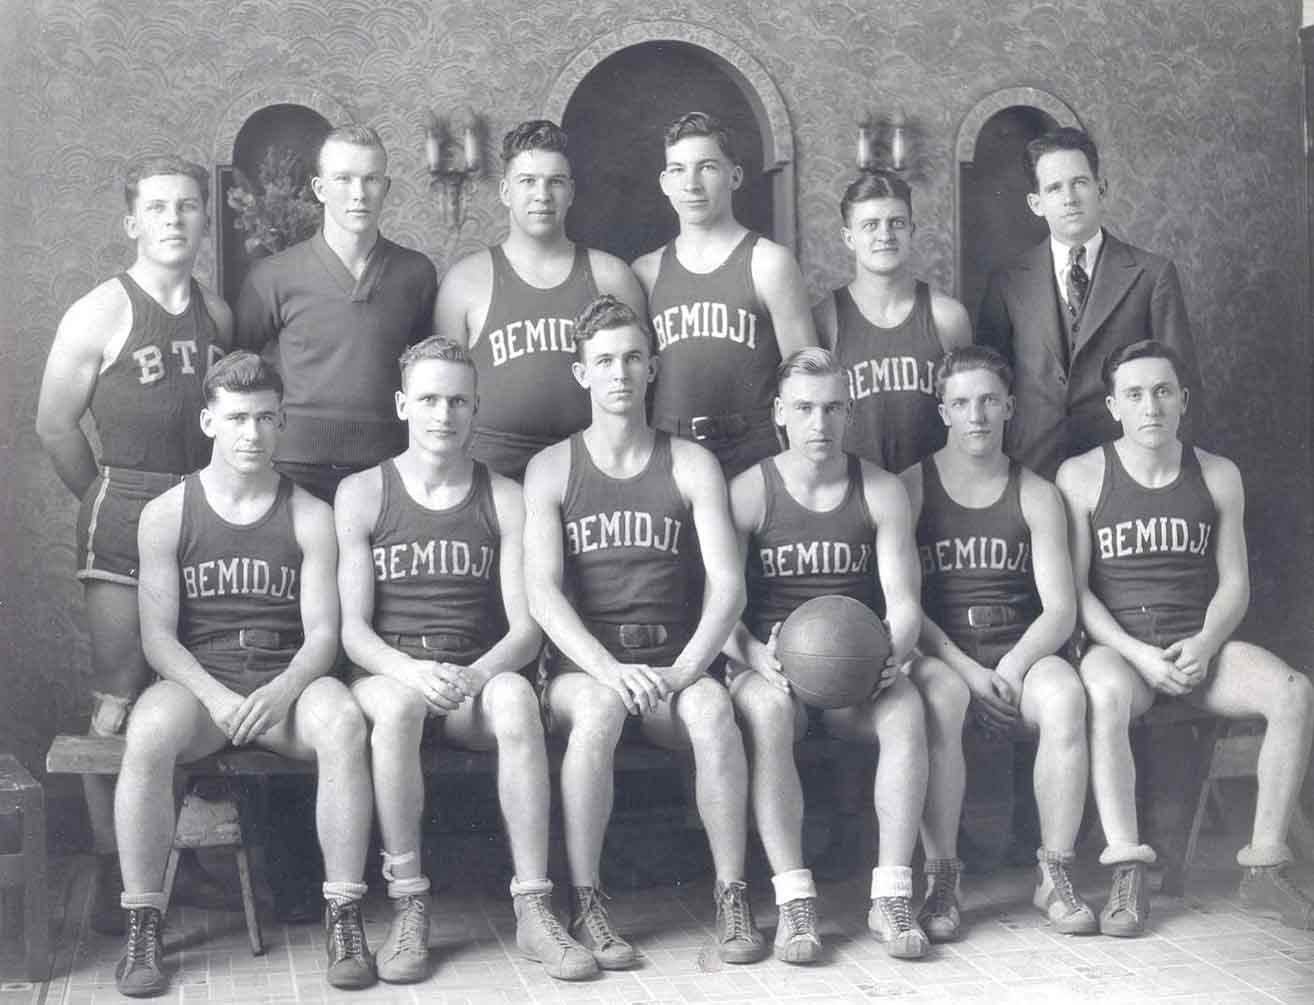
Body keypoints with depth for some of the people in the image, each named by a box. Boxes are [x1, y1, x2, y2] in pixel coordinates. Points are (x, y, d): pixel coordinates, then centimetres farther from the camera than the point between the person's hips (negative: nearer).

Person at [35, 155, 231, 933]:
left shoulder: (219, 314, 10)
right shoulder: (101, 314, -4)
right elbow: (55, 424, -1)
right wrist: (109, 501, 5)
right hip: (125, 512, -4)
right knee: (120, 704, -3)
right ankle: (114, 877, 4)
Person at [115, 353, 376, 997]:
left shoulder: (310, 516, 8)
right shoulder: (166, 514, 7)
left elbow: (322, 635, 1)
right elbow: (158, 636, 0)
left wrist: (281, 692, -20)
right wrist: (217, 697, -18)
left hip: (286, 683, 1)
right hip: (196, 680, 0)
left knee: (342, 720, -34)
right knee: (150, 731, -35)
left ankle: (344, 918, -25)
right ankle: (142, 927, -24)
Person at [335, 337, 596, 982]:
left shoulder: (504, 500, 9)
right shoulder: (361, 494, 7)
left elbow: (526, 628, 1)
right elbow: (353, 627, -2)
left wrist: (477, 674, -21)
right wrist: (412, 672, -23)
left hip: (478, 680, 1)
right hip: (386, 673, -1)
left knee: (515, 695, -34)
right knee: (398, 703, -36)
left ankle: (534, 912, -32)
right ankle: (408, 910, -26)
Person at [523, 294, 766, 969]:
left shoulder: (691, 465, 10)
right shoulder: (551, 469, 7)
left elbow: (727, 584, 0)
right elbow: (542, 592, -6)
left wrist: (683, 671, -17)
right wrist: (609, 669, -22)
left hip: (672, 668, 1)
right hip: (582, 669, -1)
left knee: (713, 706, -32)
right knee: (599, 706, -35)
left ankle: (732, 897, -22)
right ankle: (585, 906, -25)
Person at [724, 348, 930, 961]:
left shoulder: (881, 492, 7)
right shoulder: (748, 492, 1)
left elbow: (904, 602, 3)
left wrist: (891, 653, -19)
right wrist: (756, 656, -24)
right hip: (769, 665, -2)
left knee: (905, 710, -31)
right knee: (767, 710, -36)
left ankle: (891, 897, -25)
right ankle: (794, 903, -33)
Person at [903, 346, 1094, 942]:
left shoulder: (1036, 495, 10)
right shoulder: (911, 487, 4)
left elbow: (1061, 609, 2)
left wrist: (1013, 667, -17)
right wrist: (967, 670, -17)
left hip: (1020, 651, 2)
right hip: (939, 653, -2)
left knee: (1065, 695, -31)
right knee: (939, 697, -36)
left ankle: (1054, 875, -19)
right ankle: (941, 880, -26)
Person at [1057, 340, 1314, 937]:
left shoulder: (1217, 476, 11)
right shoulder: (1081, 477, 1)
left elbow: (1235, 585, 9)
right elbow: (1075, 589, -3)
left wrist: (1203, 645, -11)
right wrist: (1138, 654, -15)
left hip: (1200, 645, 3)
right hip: (1117, 644, -3)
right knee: (1104, 693, -38)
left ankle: (1264, 869, -17)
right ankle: (1127, 875, -33)